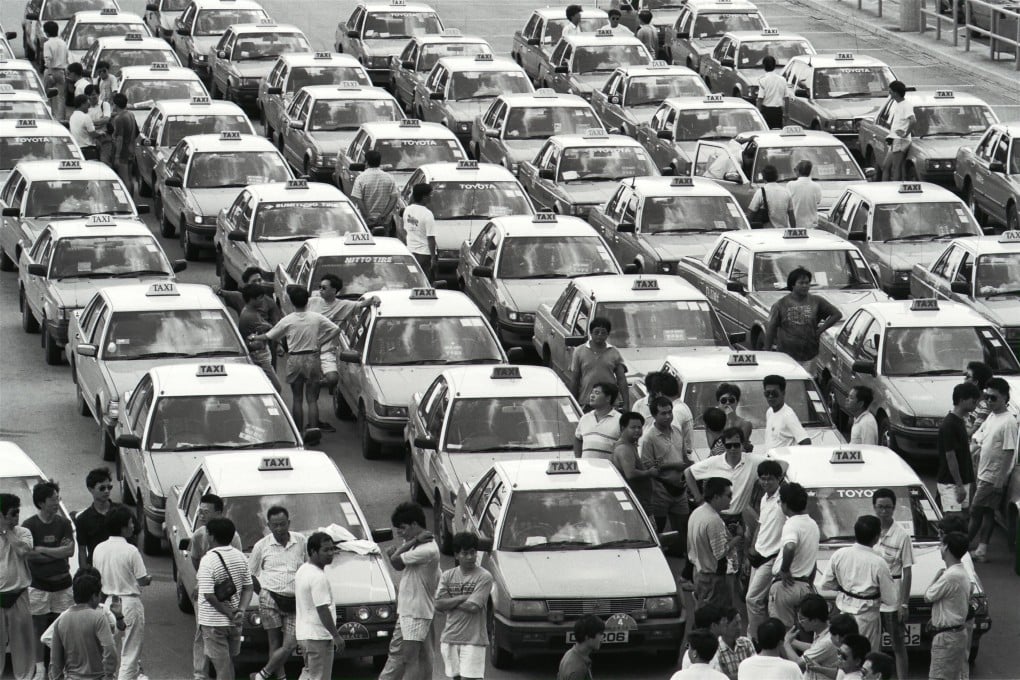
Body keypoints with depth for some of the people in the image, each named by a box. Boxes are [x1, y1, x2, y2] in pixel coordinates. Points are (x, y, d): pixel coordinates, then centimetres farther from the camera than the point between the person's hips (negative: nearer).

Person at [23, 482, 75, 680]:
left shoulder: (63, 523, 2)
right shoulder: (29, 526, -7)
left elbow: (70, 550, -8)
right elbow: (28, 554, -15)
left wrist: (42, 550, -14)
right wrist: (57, 552, -15)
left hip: (62, 584, 3)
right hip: (38, 585, -3)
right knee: (39, 627, 3)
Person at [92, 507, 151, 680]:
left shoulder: (99, 549, -1)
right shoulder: (130, 551, -17)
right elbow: (142, 579, -12)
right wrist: (149, 580, 10)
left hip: (108, 600, 6)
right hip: (129, 600, -6)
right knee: (130, 652, 2)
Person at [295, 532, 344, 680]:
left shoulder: (302, 570, 11)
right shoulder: (318, 577, -21)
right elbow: (322, 610, -23)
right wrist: (336, 636, -18)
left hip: (304, 633, 10)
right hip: (318, 636, -10)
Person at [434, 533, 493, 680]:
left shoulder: (484, 577, -6)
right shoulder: (447, 576, 7)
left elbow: (473, 607, -16)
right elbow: (439, 604, -5)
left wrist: (450, 602, -5)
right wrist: (463, 598, -12)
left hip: (473, 639, -5)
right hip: (450, 637, 5)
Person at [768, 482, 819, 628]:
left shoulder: (792, 524, -15)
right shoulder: (812, 524, 13)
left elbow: (790, 547, -37)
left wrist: (784, 570, -23)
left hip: (785, 584, -8)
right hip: (805, 586, 8)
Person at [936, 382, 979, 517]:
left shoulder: (960, 421, 12)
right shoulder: (949, 425, -18)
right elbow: (950, 456, -20)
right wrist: (959, 485, -21)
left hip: (961, 482, 9)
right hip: (950, 484, -9)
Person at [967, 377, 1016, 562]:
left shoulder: (1008, 422, -18)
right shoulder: (991, 417, 9)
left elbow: (1009, 452, -20)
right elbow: (978, 442, 17)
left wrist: (1000, 479, -20)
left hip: (994, 477, -8)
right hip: (984, 474, 8)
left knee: (976, 512, -4)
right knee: (987, 513, 12)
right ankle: (982, 550, 15)